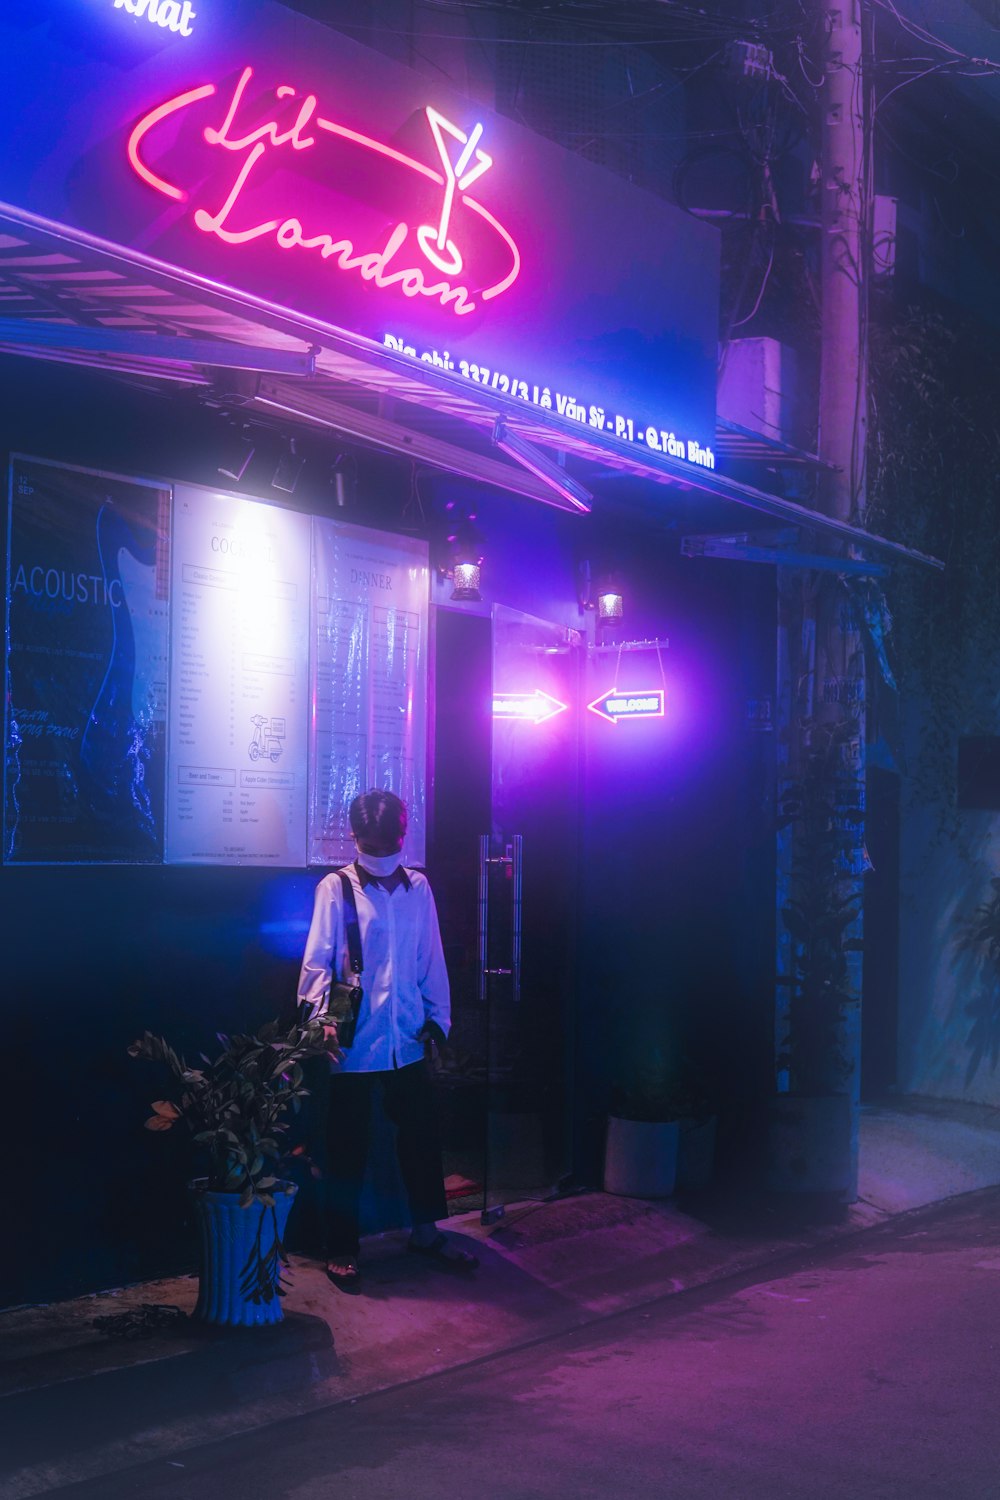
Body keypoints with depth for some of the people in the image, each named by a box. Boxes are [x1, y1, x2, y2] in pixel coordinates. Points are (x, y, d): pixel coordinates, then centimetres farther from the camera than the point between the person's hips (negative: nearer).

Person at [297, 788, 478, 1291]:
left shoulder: (418, 887, 7)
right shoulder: (335, 888, -5)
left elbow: (432, 960, 11)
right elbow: (318, 960, -10)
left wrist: (437, 1018, 8)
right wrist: (322, 1016, -23)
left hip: (408, 1039, 4)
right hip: (355, 1042, -4)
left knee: (421, 1134, 12)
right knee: (348, 1146, 5)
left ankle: (426, 1230, 29)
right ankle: (342, 1249, 16)